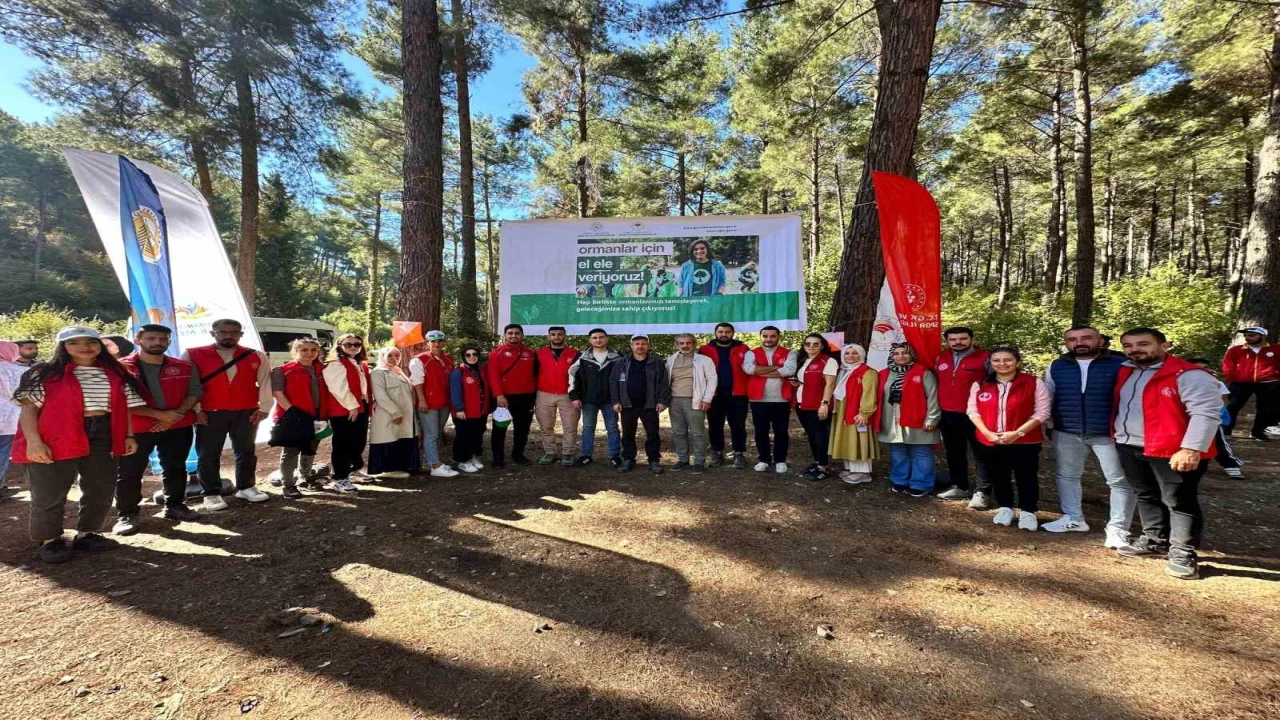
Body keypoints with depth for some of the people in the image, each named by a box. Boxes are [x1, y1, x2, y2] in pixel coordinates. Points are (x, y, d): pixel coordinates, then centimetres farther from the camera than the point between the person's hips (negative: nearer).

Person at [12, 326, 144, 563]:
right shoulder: (46, 374, -2)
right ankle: (49, 540, 22)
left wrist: (128, 435, 8)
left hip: (102, 438, 4)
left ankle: (86, 534, 29)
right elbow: (29, 407, -6)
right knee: (50, 496, 4)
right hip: (55, 440, -4)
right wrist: (33, 441, -15)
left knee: (101, 492, 12)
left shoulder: (116, 375, 10)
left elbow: (125, 407, 13)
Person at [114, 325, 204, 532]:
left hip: (179, 427, 3)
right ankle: (127, 515, 15)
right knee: (129, 473, 3)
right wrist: (159, 414, -18)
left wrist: (178, 413, -14)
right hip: (136, 428, -3)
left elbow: (195, 391, 3)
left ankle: (174, 506, 27)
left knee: (175, 468, 13)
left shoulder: (184, 367, 5)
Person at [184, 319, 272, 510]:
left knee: (246, 452, 11)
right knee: (208, 455, 4)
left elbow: (265, 382, 4)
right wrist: (195, 410, -7)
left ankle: (246, 487, 24)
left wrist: (264, 407, -2)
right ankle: (211, 494, 15)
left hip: (247, 413, 2)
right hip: (209, 414, -1)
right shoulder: (193, 355, -1)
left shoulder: (256, 356, 4)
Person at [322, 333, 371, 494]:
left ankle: (354, 469, 35)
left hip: (361, 408, 9)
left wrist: (369, 403, 13)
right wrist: (352, 406, -20)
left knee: (359, 442, 18)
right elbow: (339, 389, -20)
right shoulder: (335, 364, -11)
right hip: (343, 411, -9)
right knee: (343, 444, -5)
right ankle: (339, 479, 1)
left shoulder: (361, 365, 18)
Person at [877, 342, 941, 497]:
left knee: (920, 455, 2)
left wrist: (931, 419, -13)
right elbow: (880, 398, 14)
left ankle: (920, 485, 10)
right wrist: (878, 420, 10)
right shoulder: (885, 375, 11)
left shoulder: (923, 373, -4)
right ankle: (900, 482, 25)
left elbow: (932, 397, -8)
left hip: (917, 423, -5)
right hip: (892, 423, 5)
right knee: (897, 454, 14)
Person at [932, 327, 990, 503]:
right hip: (947, 415, 6)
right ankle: (959, 487, 28)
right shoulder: (940, 358, 9)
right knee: (954, 453, 15)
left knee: (980, 453, 2)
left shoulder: (984, 358, -7)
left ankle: (982, 492, 7)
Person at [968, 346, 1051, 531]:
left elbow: (1042, 412, -9)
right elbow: (973, 411, 3)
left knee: (1026, 477, 8)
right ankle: (1004, 508, 31)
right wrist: (987, 433, -12)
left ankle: (1027, 511, 26)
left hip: (1025, 441, -2)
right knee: (998, 476, 12)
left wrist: (1017, 433, -17)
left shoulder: (1034, 383, -5)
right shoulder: (979, 385, 3)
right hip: (990, 442, 3)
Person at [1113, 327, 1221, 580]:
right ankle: (1155, 540, 33)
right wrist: (1118, 436, 15)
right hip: (1129, 447, 8)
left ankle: (1182, 553, 12)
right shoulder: (1125, 373, 10)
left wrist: (1192, 448, -26)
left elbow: (1205, 414, -19)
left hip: (1172, 451, -7)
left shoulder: (1189, 375, -14)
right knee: (1146, 497, 18)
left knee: (1179, 502, 1)